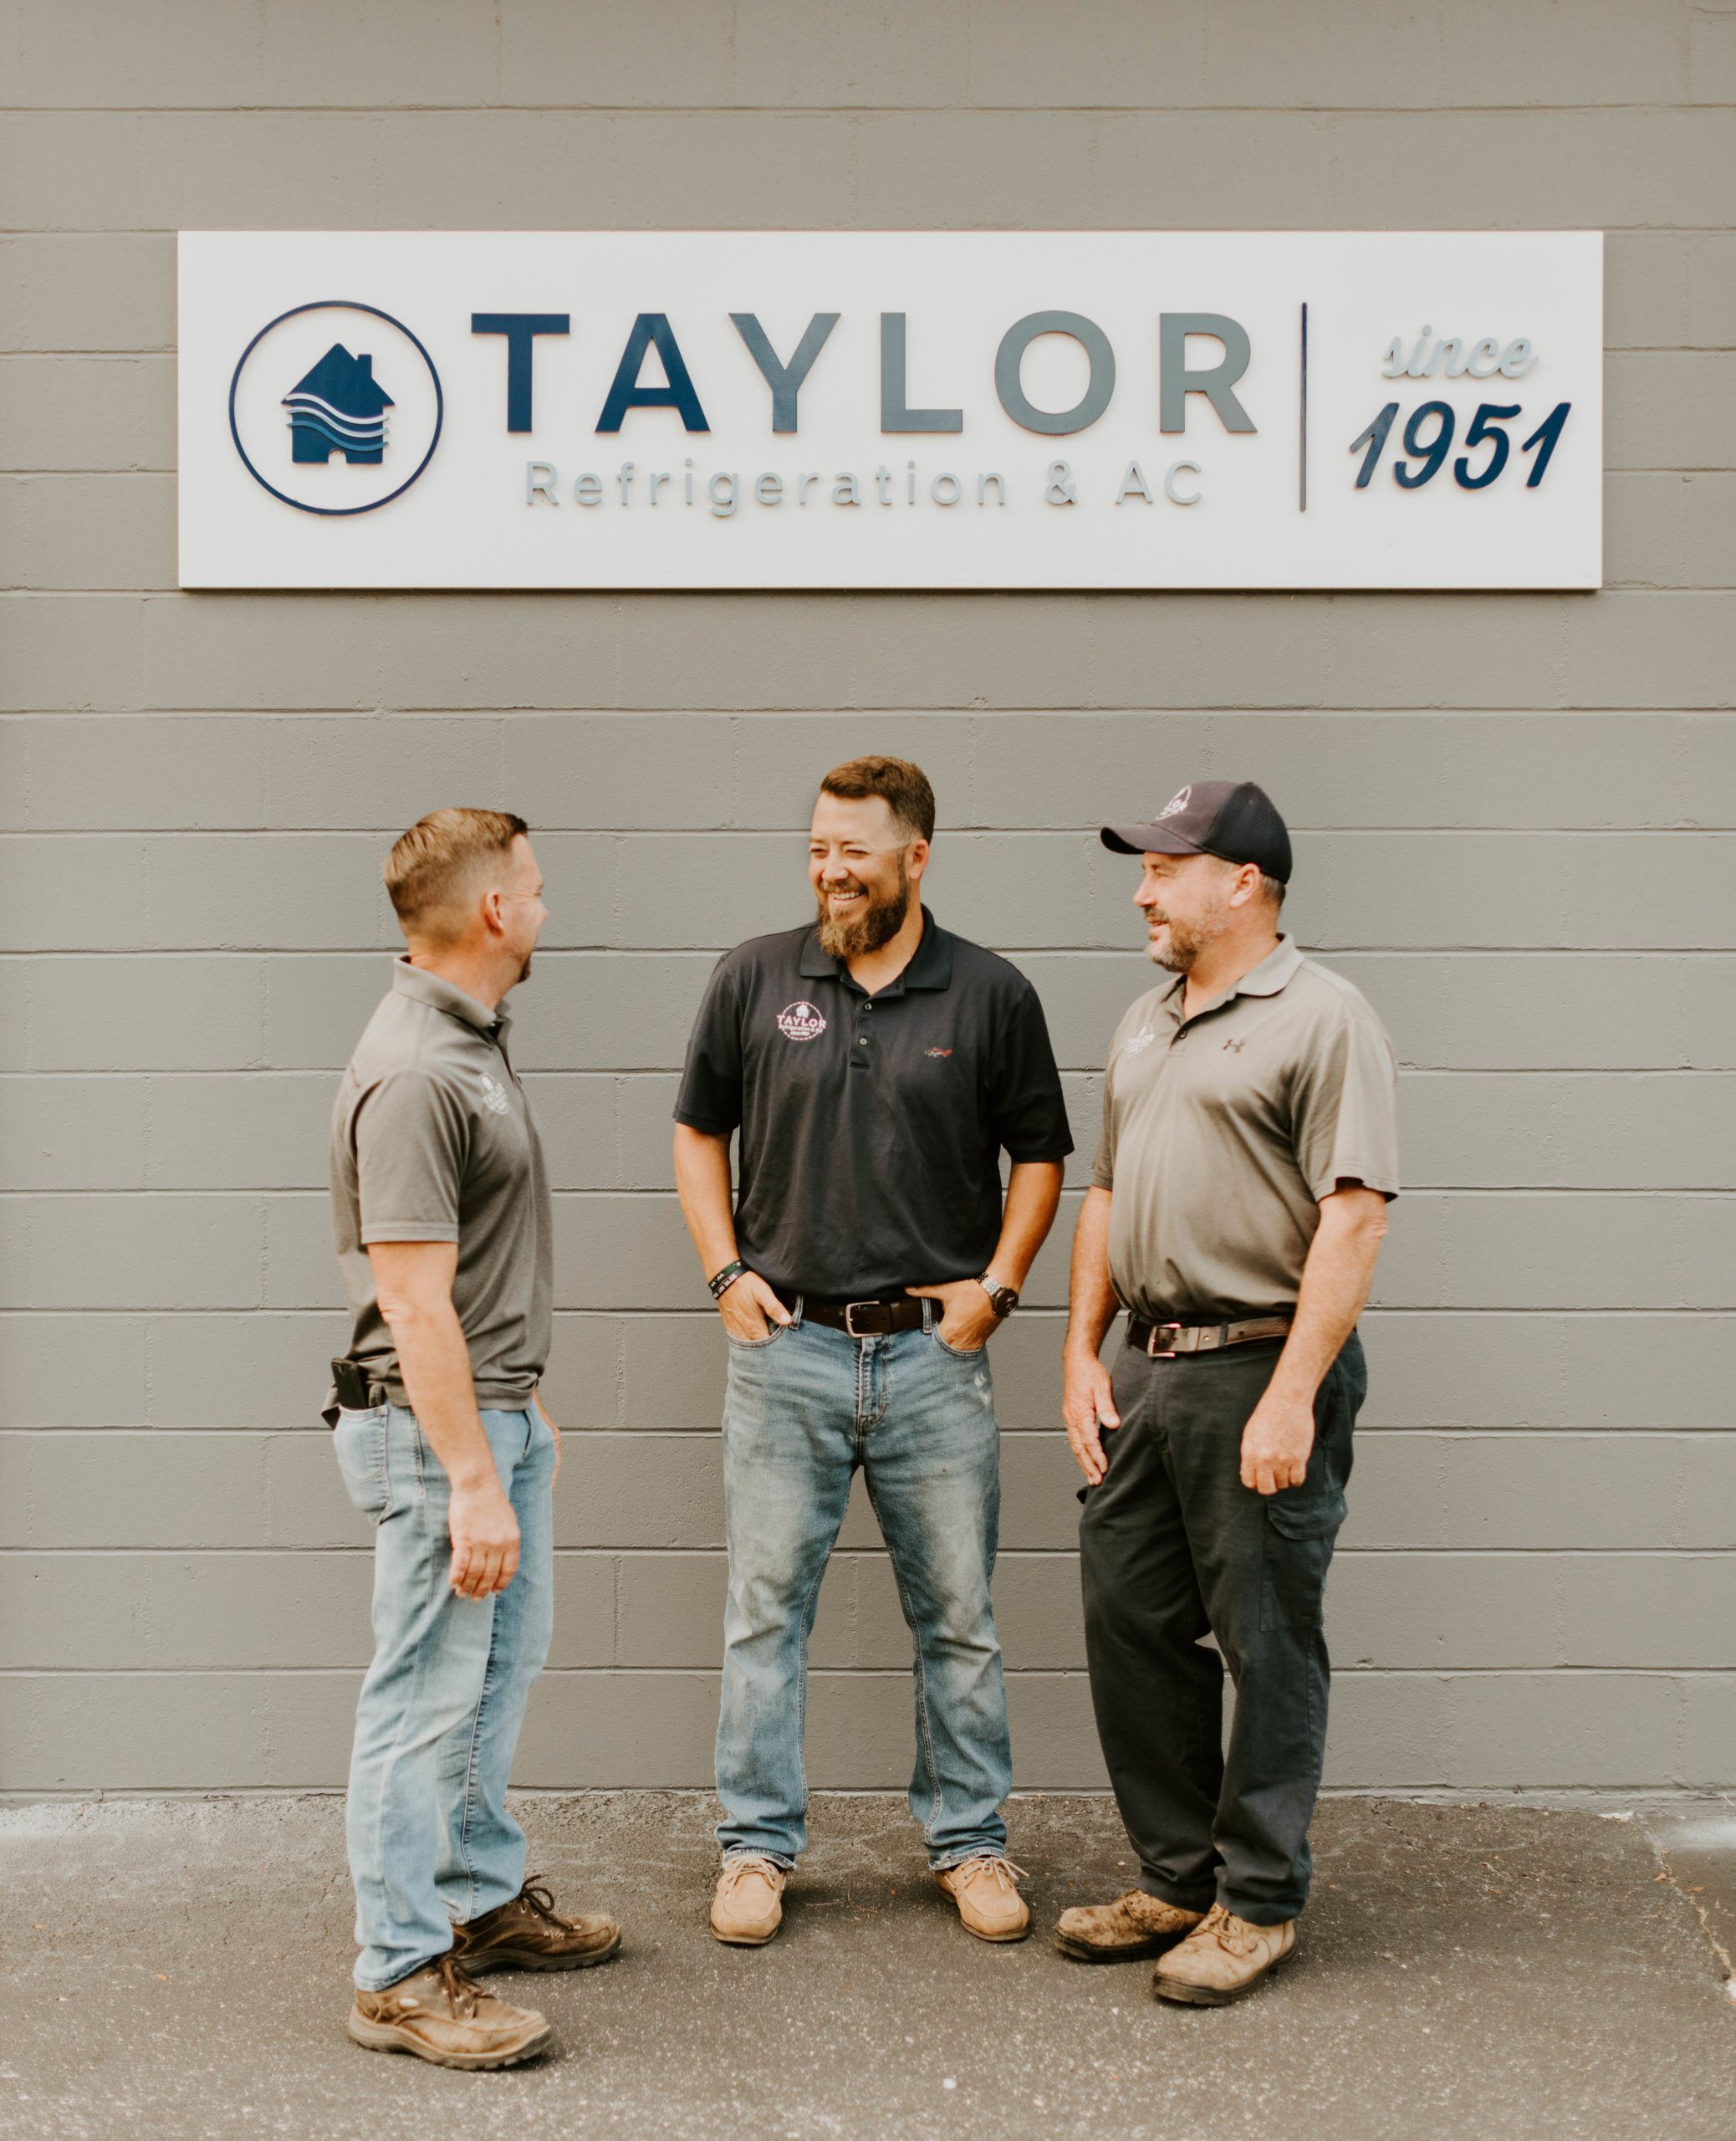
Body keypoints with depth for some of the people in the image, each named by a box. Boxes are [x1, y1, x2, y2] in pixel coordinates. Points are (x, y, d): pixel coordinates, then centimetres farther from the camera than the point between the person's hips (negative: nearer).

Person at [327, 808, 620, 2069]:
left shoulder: (472, 1042, 11)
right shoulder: (415, 1075, -22)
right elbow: (413, 1304, -25)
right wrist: (473, 1483, -26)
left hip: (499, 1411, 10)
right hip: (435, 1426, -10)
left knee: (501, 1670, 19)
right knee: (430, 1699, -2)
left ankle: (481, 1898, 34)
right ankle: (402, 1975, 9)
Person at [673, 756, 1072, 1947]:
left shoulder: (991, 996, 0)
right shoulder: (755, 980, 3)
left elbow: (1039, 1154, 7)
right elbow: (699, 1132, 12)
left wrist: (996, 1286, -3)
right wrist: (726, 1272, 2)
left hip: (934, 1355, 0)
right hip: (786, 1349, 1)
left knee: (958, 1615, 8)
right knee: (767, 1605, 6)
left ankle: (970, 1840, 23)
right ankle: (758, 1846, 19)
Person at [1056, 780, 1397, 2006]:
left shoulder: (1322, 1019, -9)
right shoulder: (1144, 1028, 17)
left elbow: (1354, 1215, -16)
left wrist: (1292, 1395, -21)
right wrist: (1084, 1351, 12)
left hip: (1264, 1372, -8)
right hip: (1148, 1372, 8)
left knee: (1269, 1647, 2)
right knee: (1130, 1623, 12)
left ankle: (1259, 1903, 15)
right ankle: (1176, 1880, 26)